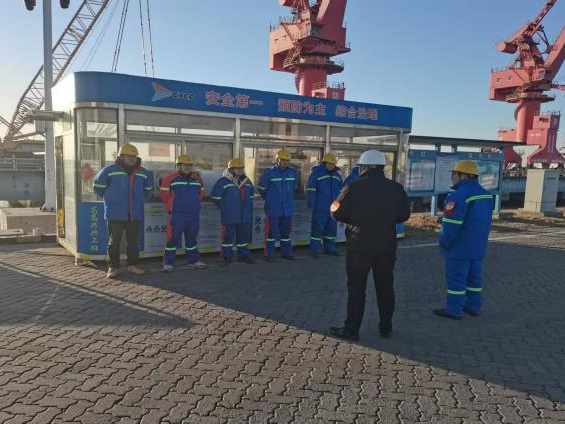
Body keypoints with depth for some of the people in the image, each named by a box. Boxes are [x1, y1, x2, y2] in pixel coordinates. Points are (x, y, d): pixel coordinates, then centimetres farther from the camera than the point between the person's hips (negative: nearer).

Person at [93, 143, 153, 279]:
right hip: (115, 214, -4)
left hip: (135, 214, 4)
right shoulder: (110, 170, -4)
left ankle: (133, 264, 21)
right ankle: (113, 267, 9)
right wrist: (110, 198, 7)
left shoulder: (143, 173, 8)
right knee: (114, 241, 1)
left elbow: (148, 188, 25)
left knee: (133, 241, 10)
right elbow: (98, 186, 6)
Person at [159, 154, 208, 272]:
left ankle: (193, 261, 25)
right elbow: (164, 195, 1)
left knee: (191, 238, 14)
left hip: (194, 215, 5)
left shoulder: (197, 179, 11)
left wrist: (192, 203, 13)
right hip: (176, 216, -5)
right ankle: (168, 263, 1)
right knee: (173, 238, -6)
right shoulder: (170, 179, -3)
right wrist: (174, 205, 8)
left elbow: (201, 194, 21)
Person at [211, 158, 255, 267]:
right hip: (229, 217, -5)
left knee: (244, 235, 11)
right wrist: (225, 208, 1)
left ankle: (243, 255, 25)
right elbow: (216, 197, -4)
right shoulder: (223, 181, -8)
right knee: (228, 236, -1)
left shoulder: (247, 181, 11)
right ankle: (226, 257, 10)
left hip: (245, 216, 5)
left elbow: (250, 196, 24)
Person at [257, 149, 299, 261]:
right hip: (273, 209, -4)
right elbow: (261, 188, -1)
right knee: (272, 231, 0)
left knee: (286, 231, 12)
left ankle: (286, 253, 22)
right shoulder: (269, 172, -10)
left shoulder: (293, 173, 5)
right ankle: (269, 254, 9)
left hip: (287, 209, 5)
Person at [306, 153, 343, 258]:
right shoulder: (316, 173, -5)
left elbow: (340, 191, 22)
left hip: (333, 208, 6)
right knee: (318, 228, -4)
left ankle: (330, 248, 23)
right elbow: (310, 190, -9)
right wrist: (311, 205, -13)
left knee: (331, 228, 12)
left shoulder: (337, 175, 14)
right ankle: (316, 250, 2)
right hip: (320, 208, -6)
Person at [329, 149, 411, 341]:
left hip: (360, 246, -4)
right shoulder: (396, 188, 1)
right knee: (385, 287, 14)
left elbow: (338, 213, -11)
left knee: (356, 288, 4)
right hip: (387, 246, 4)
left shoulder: (353, 188, -11)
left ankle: (351, 329, 10)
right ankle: (386, 328, 25)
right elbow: (404, 215, 8)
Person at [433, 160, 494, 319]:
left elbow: (450, 224, -22)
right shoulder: (486, 194, 9)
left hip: (460, 247, -9)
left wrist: (444, 243, -10)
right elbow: (486, 221, 16)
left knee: (456, 278, 1)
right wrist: (478, 239, 21)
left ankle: (454, 310, 8)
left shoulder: (459, 195, -21)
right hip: (478, 246, 9)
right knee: (473, 276, 16)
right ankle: (473, 306, 25)